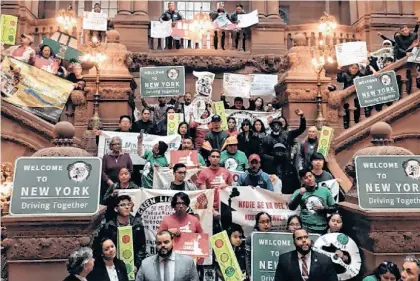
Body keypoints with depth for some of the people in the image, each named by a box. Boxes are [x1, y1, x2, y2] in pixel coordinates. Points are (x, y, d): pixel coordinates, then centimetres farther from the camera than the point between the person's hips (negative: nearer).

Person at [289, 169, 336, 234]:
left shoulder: (325, 190, 6)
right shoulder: (298, 192, 3)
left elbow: (334, 208, 11)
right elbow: (291, 207, -8)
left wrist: (323, 208, -7)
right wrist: (300, 195, -19)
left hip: (322, 229, 1)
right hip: (305, 228, -1)